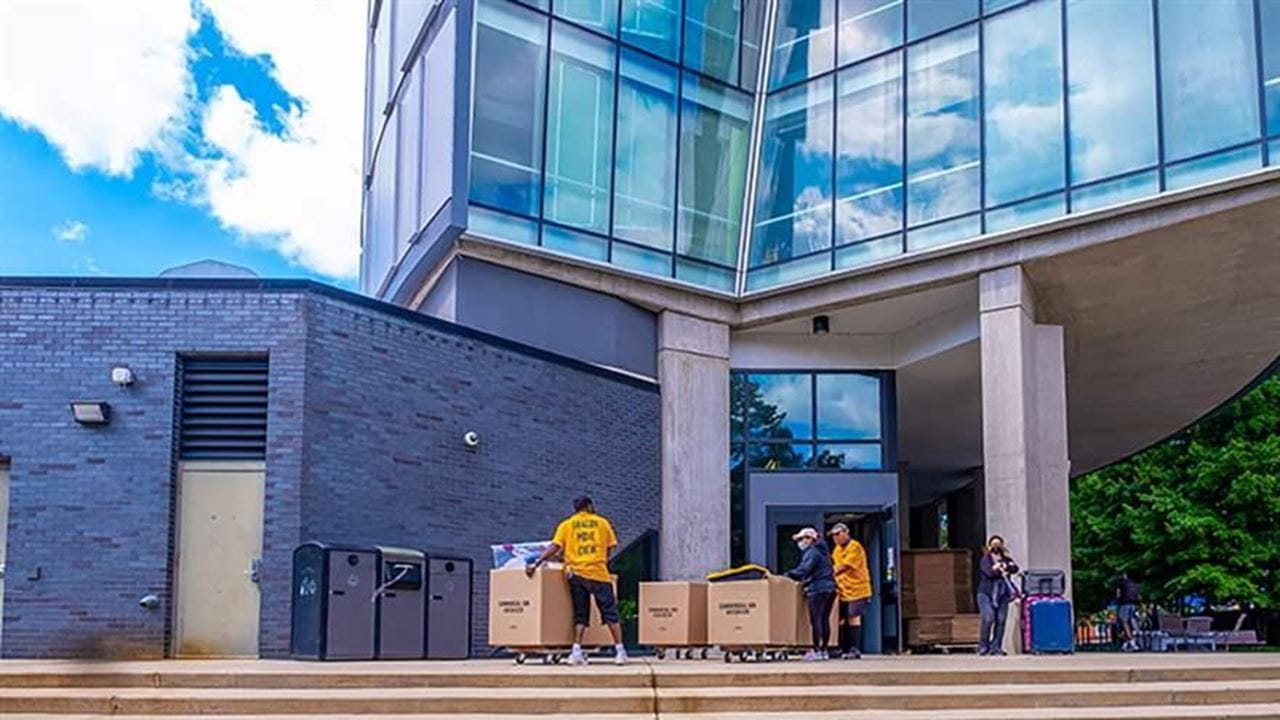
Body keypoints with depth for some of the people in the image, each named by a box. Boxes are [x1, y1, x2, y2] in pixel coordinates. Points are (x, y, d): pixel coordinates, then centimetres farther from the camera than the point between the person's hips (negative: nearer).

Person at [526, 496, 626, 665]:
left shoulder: (566, 525, 11)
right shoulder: (602, 523, 11)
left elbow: (555, 547, -1)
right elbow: (609, 549, 10)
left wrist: (536, 564, -3)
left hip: (576, 573, 2)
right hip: (599, 573, -1)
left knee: (580, 615, 8)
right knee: (610, 612, 3)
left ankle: (577, 651, -4)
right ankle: (620, 651, -1)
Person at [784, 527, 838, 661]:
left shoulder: (812, 552, -8)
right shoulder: (823, 552, 21)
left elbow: (804, 569, -18)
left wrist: (789, 574, -13)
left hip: (818, 589, -9)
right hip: (830, 588, 9)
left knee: (815, 620, -9)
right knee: (825, 620, 9)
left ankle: (816, 650, -11)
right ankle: (824, 649, 11)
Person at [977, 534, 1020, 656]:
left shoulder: (1006, 559, 16)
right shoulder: (985, 559, 4)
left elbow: (1015, 568, -3)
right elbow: (990, 572, -13)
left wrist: (1000, 566, -13)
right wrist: (1003, 570, -4)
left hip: (1002, 595, 4)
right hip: (986, 593, -4)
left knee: (1001, 620, -7)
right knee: (988, 619, -16)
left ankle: (996, 647, 0)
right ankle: (983, 647, -5)